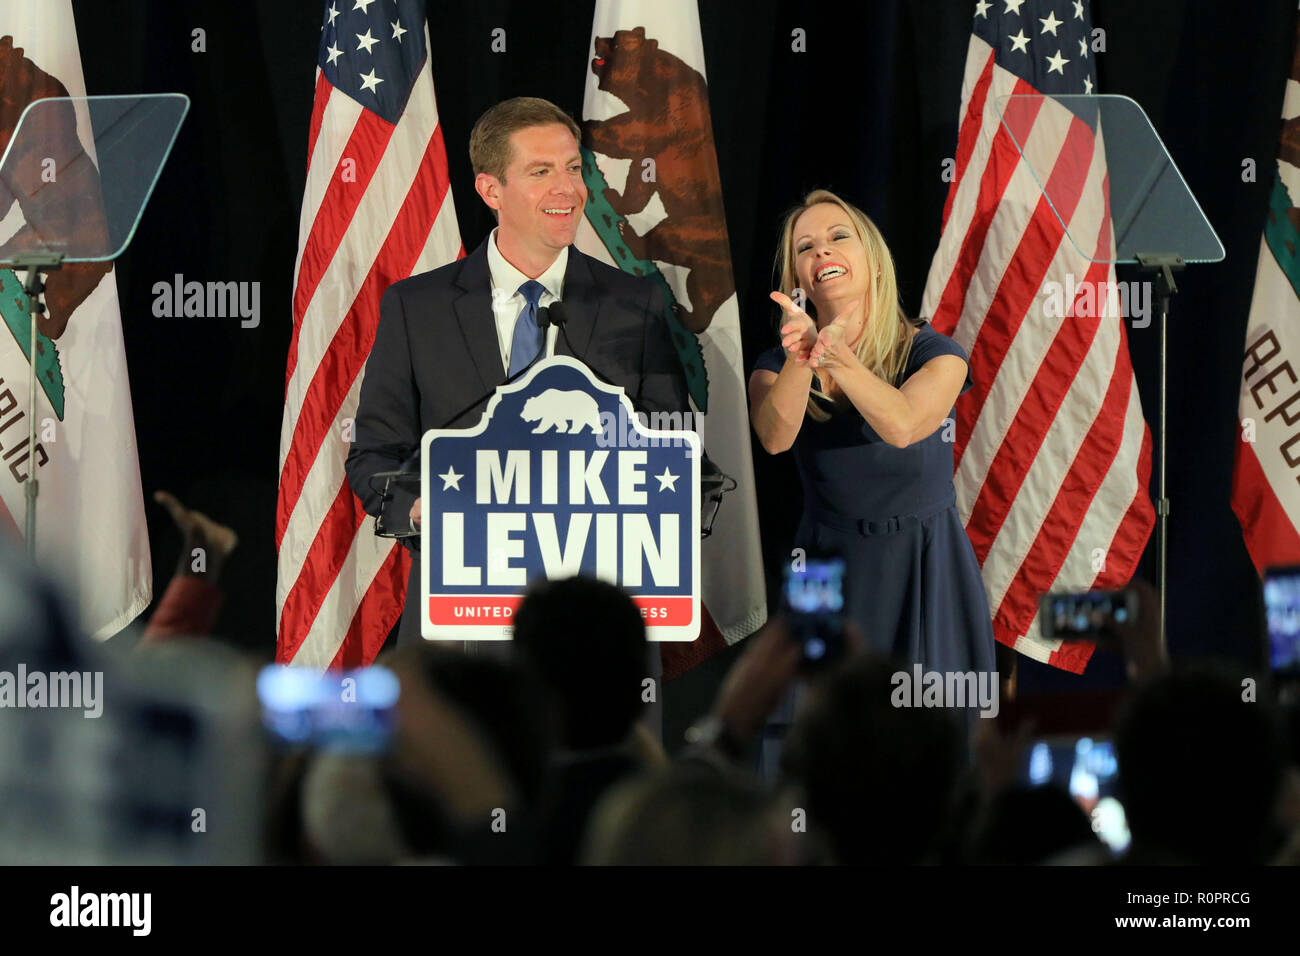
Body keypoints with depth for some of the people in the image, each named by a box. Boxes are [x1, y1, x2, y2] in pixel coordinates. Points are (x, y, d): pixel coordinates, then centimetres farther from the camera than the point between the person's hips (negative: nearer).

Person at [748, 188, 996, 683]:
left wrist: (834, 356, -41)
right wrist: (802, 359, -39)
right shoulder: (777, 365, 2)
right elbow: (775, 436, -20)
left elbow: (902, 426, -26)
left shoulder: (931, 352, -5)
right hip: (829, 569, 2)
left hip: (925, 572, -2)